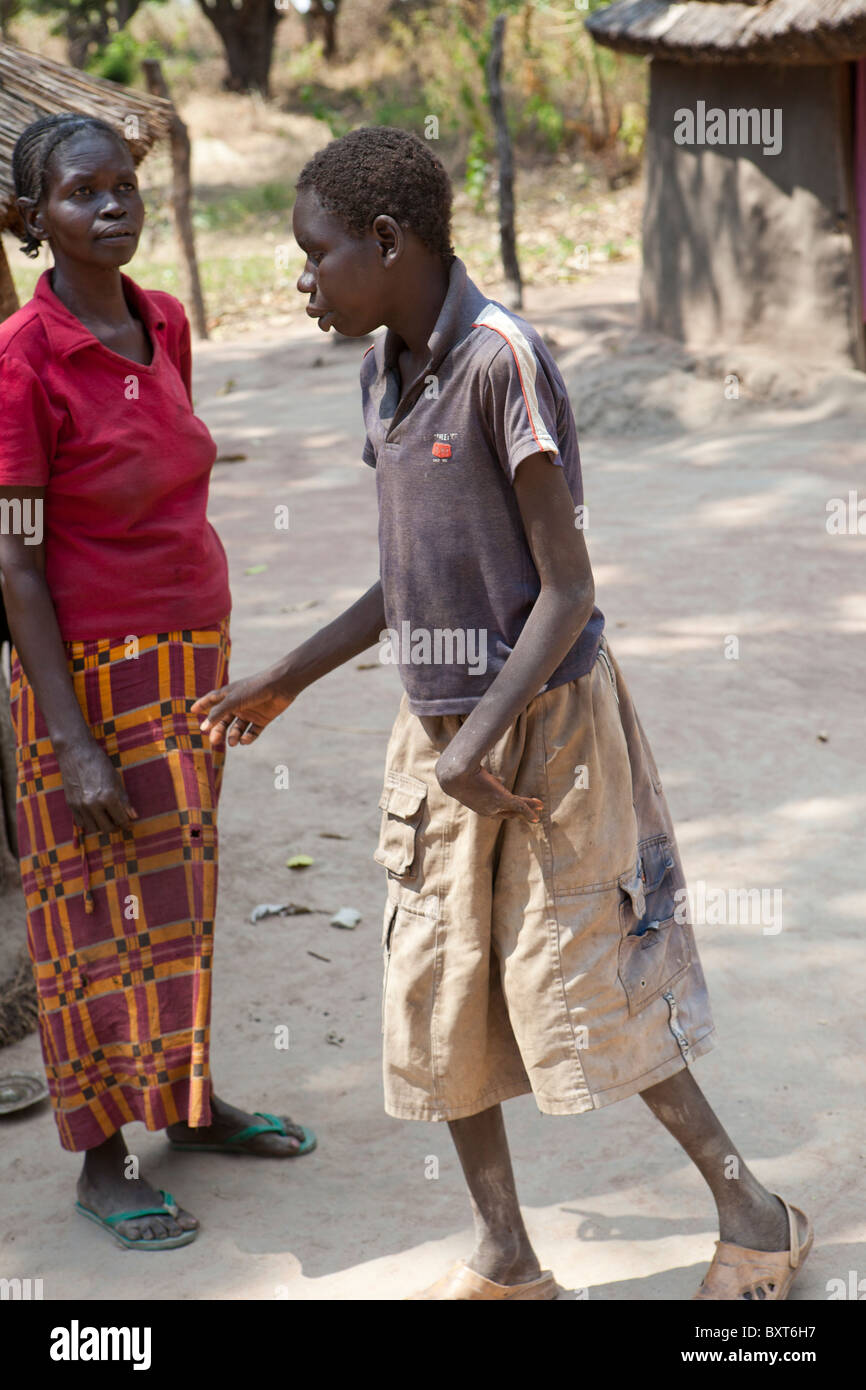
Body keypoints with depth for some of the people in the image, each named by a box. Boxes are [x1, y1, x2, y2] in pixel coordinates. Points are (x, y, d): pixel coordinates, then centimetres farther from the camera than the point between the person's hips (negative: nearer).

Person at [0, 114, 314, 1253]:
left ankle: (190, 1104, 35)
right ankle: (101, 1162, 19)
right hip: (92, 672, -7)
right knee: (103, 911, 4)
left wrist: (214, 664, 16)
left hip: (192, 655, 7)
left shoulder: (165, 324, 3)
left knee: (182, 889, 18)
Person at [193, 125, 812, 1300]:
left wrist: (483, 738, -24)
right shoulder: (386, 374, 6)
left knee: (581, 1002, -1)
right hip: (438, 732, 8)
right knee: (436, 1000, 8)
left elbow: (568, 590, -18)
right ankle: (505, 1262, 22)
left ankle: (752, 1219, 19)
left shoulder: (503, 363, -18)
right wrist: (286, 682, 16)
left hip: (542, 726, -7)